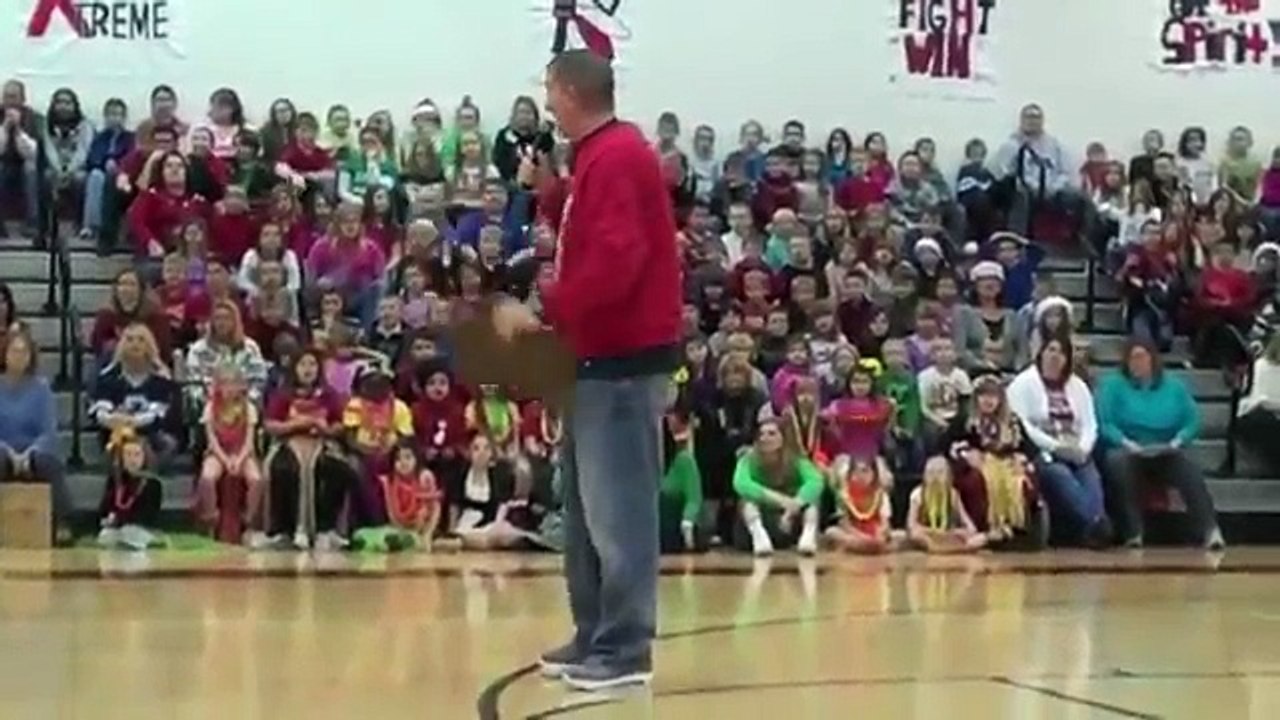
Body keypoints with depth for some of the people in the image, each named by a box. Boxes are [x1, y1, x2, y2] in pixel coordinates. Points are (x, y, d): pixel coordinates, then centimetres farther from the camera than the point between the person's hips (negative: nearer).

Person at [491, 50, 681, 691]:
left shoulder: (616, 158, -16)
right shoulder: (604, 156, 16)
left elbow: (613, 262, -25)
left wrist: (544, 313, -22)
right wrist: (551, 195, 9)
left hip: (625, 356, -11)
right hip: (604, 352, 11)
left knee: (617, 507, -8)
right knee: (586, 506, 15)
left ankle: (626, 650, -3)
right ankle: (595, 638, 23)